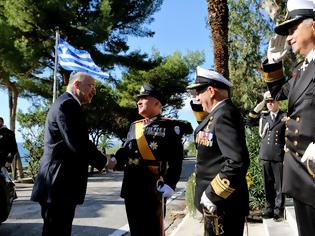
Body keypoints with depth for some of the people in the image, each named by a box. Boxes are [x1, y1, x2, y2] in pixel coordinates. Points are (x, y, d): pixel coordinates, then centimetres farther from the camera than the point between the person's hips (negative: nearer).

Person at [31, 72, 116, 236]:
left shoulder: (64, 103, 20)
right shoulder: (68, 104, -14)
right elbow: (78, 144, -22)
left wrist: (100, 160, 13)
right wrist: (104, 162, -8)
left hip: (58, 182, 11)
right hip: (60, 184, -11)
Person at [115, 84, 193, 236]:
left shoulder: (170, 126, -2)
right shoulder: (134, 126, 17)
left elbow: (176, 158, -10)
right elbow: (125, 149, 16)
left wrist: (170, 184, -18)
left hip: (154, 187, -6)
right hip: (131, 186, 6)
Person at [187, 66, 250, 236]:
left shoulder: (225, 114, -21)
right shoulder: (217, 114, 10)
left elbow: (238, 162, -29)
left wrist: (212, 195, -23)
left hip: (222, 204, -10)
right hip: (216, 201, 10)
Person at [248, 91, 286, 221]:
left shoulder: (285, 116, 1)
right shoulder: (263, 116, 12)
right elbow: (250, 121, 2)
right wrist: (260, 104, -1)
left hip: (279, 157, -3)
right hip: (265, 156, 3)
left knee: (279, 185, 3)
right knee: (268, 184, 11)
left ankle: (278, 210, 12)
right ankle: (269, 208, 22)